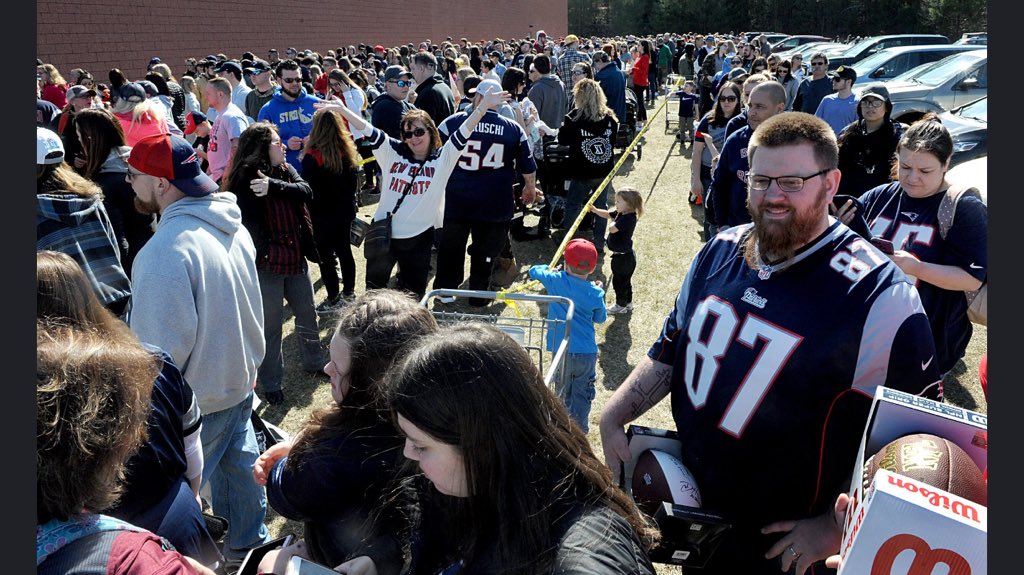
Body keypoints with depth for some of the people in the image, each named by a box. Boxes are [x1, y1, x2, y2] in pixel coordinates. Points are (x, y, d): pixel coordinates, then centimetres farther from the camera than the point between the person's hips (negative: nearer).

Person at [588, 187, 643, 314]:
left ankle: (621, 306, 20)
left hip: (623, 257, -10)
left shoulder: (629, 219, -28)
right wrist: (595, 210, -1)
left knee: (619, 281, 6)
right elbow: (607, 214, 13)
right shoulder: (621, 213, 1)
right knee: (625, 280, 22)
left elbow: (612, 228, -34)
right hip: (624, 255, 10)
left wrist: (613, 222, -12)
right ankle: (628, 303, 36)